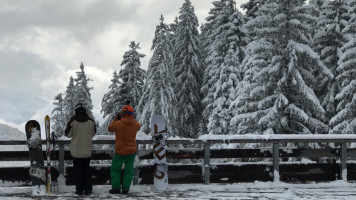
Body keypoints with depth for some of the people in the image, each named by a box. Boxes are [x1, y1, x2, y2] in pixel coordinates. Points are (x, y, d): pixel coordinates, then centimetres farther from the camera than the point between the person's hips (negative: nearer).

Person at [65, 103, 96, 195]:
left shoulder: (73, 121, -12)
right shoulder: (90, 121, -5)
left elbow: (68, 134, -4)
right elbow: (93, 133, 8)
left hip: (76, 151, -2)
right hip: (87, 151, 2)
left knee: (78, 170, 7)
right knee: (87, 170, 13)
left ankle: (79, 190, 6)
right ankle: (88, 190, 12)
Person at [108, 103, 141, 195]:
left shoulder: (118, 124, -19)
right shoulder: (135, 124, -7)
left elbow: (110, 128, 2)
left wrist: (116, 118, 8)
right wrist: (131, 118, 17)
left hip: (120, 152, -3)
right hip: (132, 151, 3)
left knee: (115, 170, 12)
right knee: (128, 170, 10)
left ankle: (116, 188, 7)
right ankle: (125, 189, 7)